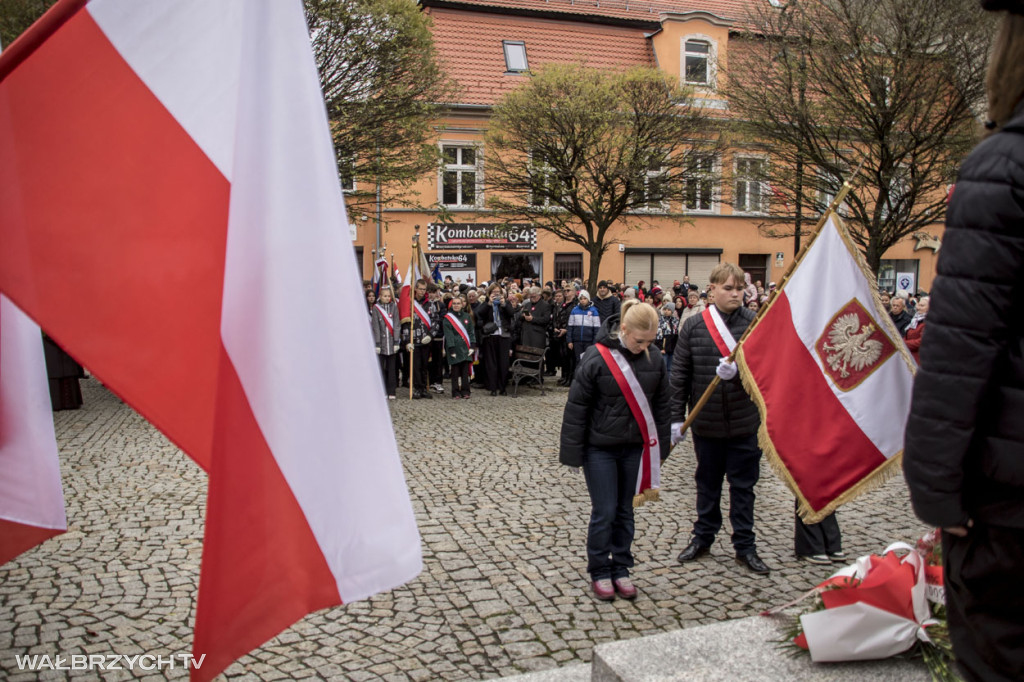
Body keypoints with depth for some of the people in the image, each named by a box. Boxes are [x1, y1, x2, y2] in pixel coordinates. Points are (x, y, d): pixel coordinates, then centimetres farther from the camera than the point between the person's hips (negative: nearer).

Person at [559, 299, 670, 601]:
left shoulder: (654, 361, -3)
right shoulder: (596, 358, -16)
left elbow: (661, 405, 8)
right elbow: (577, 407, -12)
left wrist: (660, 448, 9)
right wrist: (572, 451, -10)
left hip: (635, 448, 4)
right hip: (599, 449, -4)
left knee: (625, 511, 13)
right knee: (604, 512, 1)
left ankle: (620, 569, 27)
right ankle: (599, 572, 19)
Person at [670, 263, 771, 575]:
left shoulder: (754, 322, -5)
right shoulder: (693, 326, -3)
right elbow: (679, 375, -1)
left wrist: (737, 370, -29)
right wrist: (676, 418, -3)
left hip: (745, 421, -1)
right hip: (706, 421, 1)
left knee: (743, 485, 10)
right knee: (707, 483, 17)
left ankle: (745, 546, 25)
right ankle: (703, 537, 34)